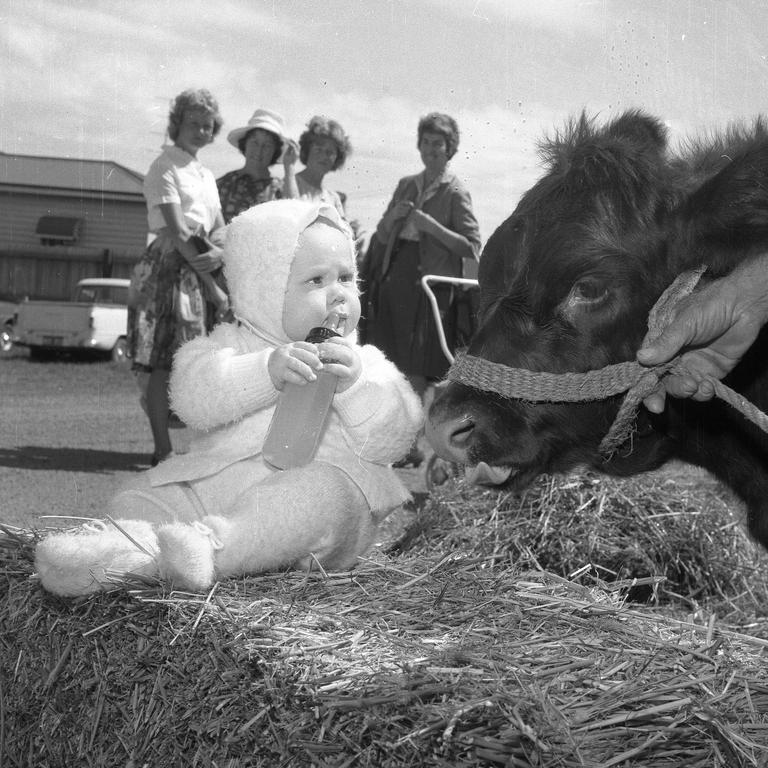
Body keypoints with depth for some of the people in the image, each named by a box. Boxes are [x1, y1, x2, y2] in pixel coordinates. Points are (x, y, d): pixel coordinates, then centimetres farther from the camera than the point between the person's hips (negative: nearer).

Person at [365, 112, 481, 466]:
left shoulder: (454, 193, -3)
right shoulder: (406, 185, 14)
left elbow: (472, 247, -11)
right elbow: (381, 238, 18)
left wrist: (430, 225, -18)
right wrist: (392, 217, -3)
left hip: (428, 284, -6)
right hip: (394, 278, 6)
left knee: (417, 370, -4)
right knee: (388, 363, 8)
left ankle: (419, 445, 6)